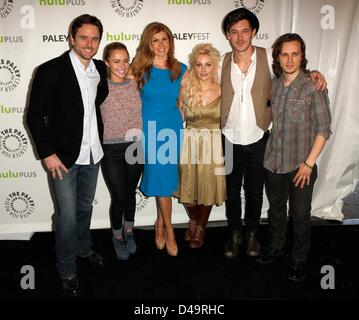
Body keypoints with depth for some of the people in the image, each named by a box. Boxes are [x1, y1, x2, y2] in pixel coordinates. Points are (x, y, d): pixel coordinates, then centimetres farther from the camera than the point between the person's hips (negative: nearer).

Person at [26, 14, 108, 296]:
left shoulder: (100, 68, 2)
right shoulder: (51, 71, -14)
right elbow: (35, 116, -11)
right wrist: (47, 154, -14)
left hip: (92, 154, 5)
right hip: (63, 156, -5)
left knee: (85, 207, 22)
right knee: (67, 216, 3)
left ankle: (84, 248, 46)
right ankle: (67, 270, 25)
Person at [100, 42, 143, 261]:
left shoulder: (135, 84, 2)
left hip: (136, 147, 3)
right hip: (112, 150, -3)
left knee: (131, 193, 16)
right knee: (119, 197, 3)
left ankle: (129, 231, 39)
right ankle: (118, 236, 30)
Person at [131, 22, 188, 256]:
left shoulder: (180, 69, 3)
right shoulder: (140, 69, -2)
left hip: (173, 127, 2)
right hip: (149, 127, -2)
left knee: (167, 177, 8)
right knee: (161, 178, 0)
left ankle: (160, 224, 29)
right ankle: (169, 230, 17)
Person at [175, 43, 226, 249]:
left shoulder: (223, 91, -2)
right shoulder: (185, 89, -2)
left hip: (214, 146, 0)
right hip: (190, 144, 1)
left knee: (208, 187, 9)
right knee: (188, 186, 8)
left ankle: (201, 227, 33)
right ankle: (193, 220, 39)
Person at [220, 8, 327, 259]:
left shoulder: (268, 57, -6)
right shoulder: (222, 62, -2)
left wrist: (313, 73, -12)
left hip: (258, 139, -1)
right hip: (230, 140, 1)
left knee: (255, 191, 14)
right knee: (232, 190, 15)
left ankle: (252, 233, 37)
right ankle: (235, 233, 36)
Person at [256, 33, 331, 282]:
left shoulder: (313, 87, -12)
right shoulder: (274, 84, 3)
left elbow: (324, 128, -11)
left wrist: (309, 163, -14)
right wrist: (270, 150, 7)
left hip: (300, 165, -4)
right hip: (273, 161, 5)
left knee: (301, 215, 9)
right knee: (276, 208, 20)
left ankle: (299, 259, 30)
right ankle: (276, 246, 42)